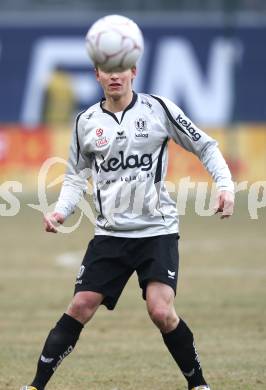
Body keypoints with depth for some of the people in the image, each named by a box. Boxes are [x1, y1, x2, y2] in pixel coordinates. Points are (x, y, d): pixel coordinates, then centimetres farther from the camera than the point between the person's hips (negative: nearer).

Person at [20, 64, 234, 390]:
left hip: (157, 230, -3)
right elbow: (76, 177, 16)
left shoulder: (158, 108, -3)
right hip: (110, 232, 3)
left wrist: (225, 186, -10)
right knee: (80, 307, -8)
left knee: (161, 311, -17)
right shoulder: (87, 122, 5)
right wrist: (60, 211, -2)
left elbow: (205, 147, 4)